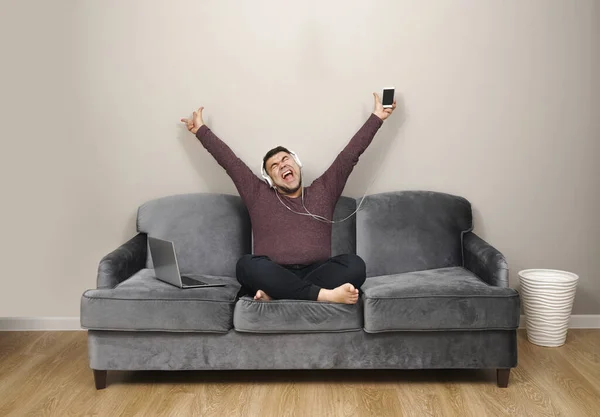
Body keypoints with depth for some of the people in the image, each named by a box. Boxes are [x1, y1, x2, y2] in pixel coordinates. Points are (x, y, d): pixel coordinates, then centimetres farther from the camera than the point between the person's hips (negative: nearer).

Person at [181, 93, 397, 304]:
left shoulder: (322, 191, 22)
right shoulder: (258, 195, 20)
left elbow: (350, 154, 20)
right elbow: (229, 160, 22)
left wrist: (377, 117, 21)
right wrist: (201, 130, 25)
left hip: (315, 272, 1)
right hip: (273, 276, -1)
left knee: (354, 264, -28)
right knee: (247, 264, -33)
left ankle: (277, 293, -31)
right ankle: (325, 294, -36)